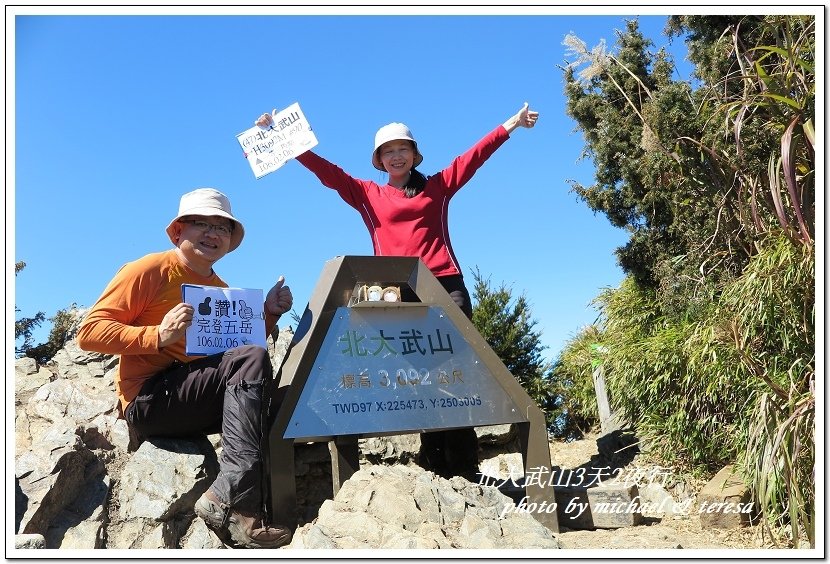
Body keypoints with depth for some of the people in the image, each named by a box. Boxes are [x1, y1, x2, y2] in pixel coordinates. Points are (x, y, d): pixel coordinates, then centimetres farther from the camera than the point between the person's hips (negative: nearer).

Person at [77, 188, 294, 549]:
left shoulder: (221, 290, 17)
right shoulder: (149, 270, -3)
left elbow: (244, 345, 17)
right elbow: (89, 332, -10)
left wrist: (269, 314, 2)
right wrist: (158, 336, -23)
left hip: (199, 407, 7)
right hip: (147, 398, -7)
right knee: (252, 360, -24)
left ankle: (226, 496, -19)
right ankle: (237, 502, -30)